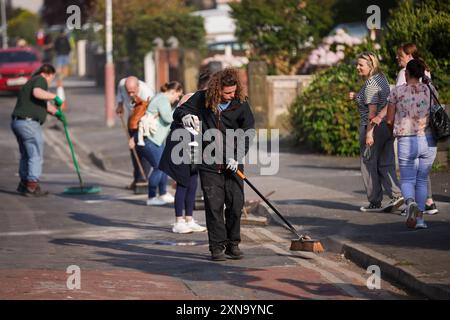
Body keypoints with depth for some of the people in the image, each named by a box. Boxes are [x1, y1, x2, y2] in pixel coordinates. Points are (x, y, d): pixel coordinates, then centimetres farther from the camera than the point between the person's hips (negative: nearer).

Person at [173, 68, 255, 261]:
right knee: (213, 205, -3)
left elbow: (248, 134, -5)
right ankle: (217, 247, 3)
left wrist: (237, 157, -18)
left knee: (235, 204, 1)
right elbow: (178, 112, 5)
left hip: (233, 164, 1)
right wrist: (185, 116, -21)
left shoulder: (241, 104, -3)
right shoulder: (201, 99, -3)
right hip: (209, 164, -1)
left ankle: (233, 244, 14)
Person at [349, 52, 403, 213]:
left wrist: (369, 132, -22)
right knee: (386, 164, 9)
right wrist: (357, 97, 15)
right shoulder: (382, 78, 13)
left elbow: (372, 110, -21)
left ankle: (375, 203, 9)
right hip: (387, 125, 9)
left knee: (369, 165, 3)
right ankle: (396, 195, -5)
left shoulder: (371, 84, -16)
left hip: (374, 127, -9)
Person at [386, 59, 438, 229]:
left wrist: (397, 130, 21)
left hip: (406, 142, -2)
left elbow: (389, 120, 0)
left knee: (407, 180, 9)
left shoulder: (397, 92, -3)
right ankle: (419, 217, 10)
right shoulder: (430, 90, 1)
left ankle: (410, 202, -22)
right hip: (428, 140, 2)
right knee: (422, 180, 16)